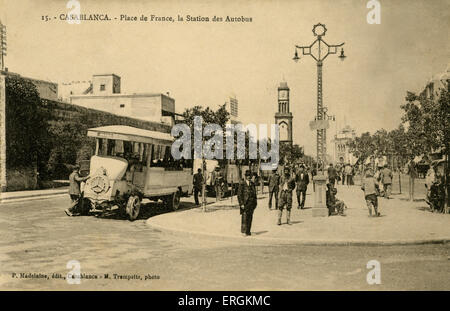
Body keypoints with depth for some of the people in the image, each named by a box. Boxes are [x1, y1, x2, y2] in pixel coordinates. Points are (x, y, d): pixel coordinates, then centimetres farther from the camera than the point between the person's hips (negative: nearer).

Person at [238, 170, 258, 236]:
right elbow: (239, 194, -8)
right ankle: (243, 231, 7)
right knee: (244, 217, -2)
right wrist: (241, 204, -14)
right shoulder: (242, 184, -7)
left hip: (251, 203, 5)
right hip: (244, 203, -5)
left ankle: (248, 231, 16)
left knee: (250, 217, 7)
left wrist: (255, 203, 11)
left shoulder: (252, 184, 10)